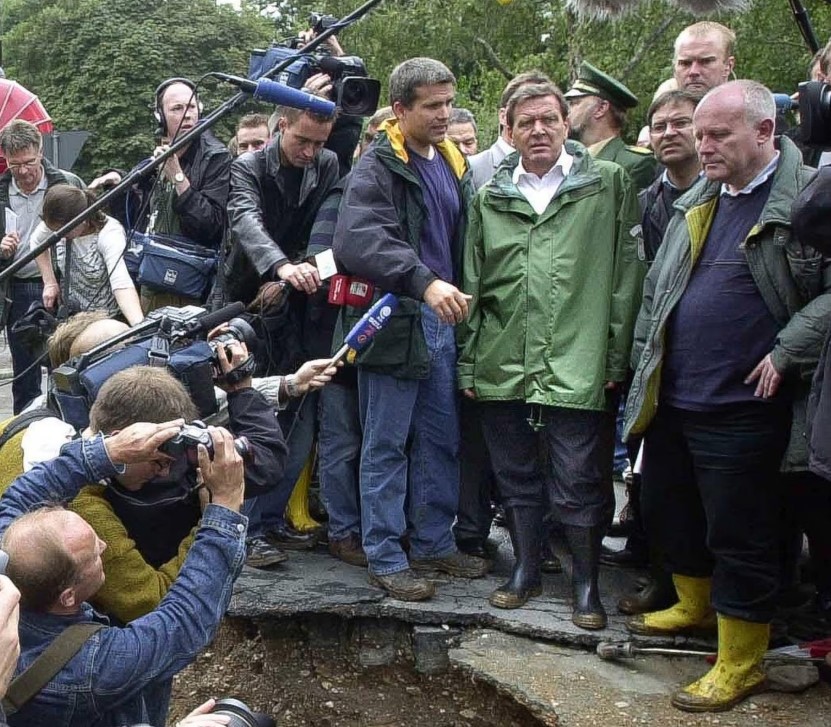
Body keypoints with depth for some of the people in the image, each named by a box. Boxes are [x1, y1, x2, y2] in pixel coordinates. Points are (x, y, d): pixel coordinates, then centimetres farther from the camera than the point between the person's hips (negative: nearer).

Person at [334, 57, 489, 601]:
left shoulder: (453, 164, 13)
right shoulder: (378, 168, -12)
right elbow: (356, 243, -29)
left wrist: (460, 294, 13)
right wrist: (425, 282, -38)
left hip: (441, 318, 8)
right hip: (395, 321, -7)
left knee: (441, 439, 15)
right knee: (388, 444, 2)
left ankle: (434, 544, 29)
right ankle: (385, 559, 13)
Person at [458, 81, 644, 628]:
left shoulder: (610, 185, 2)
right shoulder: (489, 199, 12)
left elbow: (628, 274, -1)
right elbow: (472, 285, 14)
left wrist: (617, 356, -6)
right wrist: (469, 360, 10)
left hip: (580, 366, -3)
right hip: (504, 366, 4)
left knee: (580, 481, 1)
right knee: (516, 476, 13)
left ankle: (587, 582, 18)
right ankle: (526, 570, 29)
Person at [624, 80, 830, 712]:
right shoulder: (696, 202, 13)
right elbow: (655, 288, 19)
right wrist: (644, 363, 14)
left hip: (741, 411, -7)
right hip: (672, 400, 8)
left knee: (739, 538, 3)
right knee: (667, 512, 21)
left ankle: (741, 664, 19)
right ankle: (697, 605, 45)